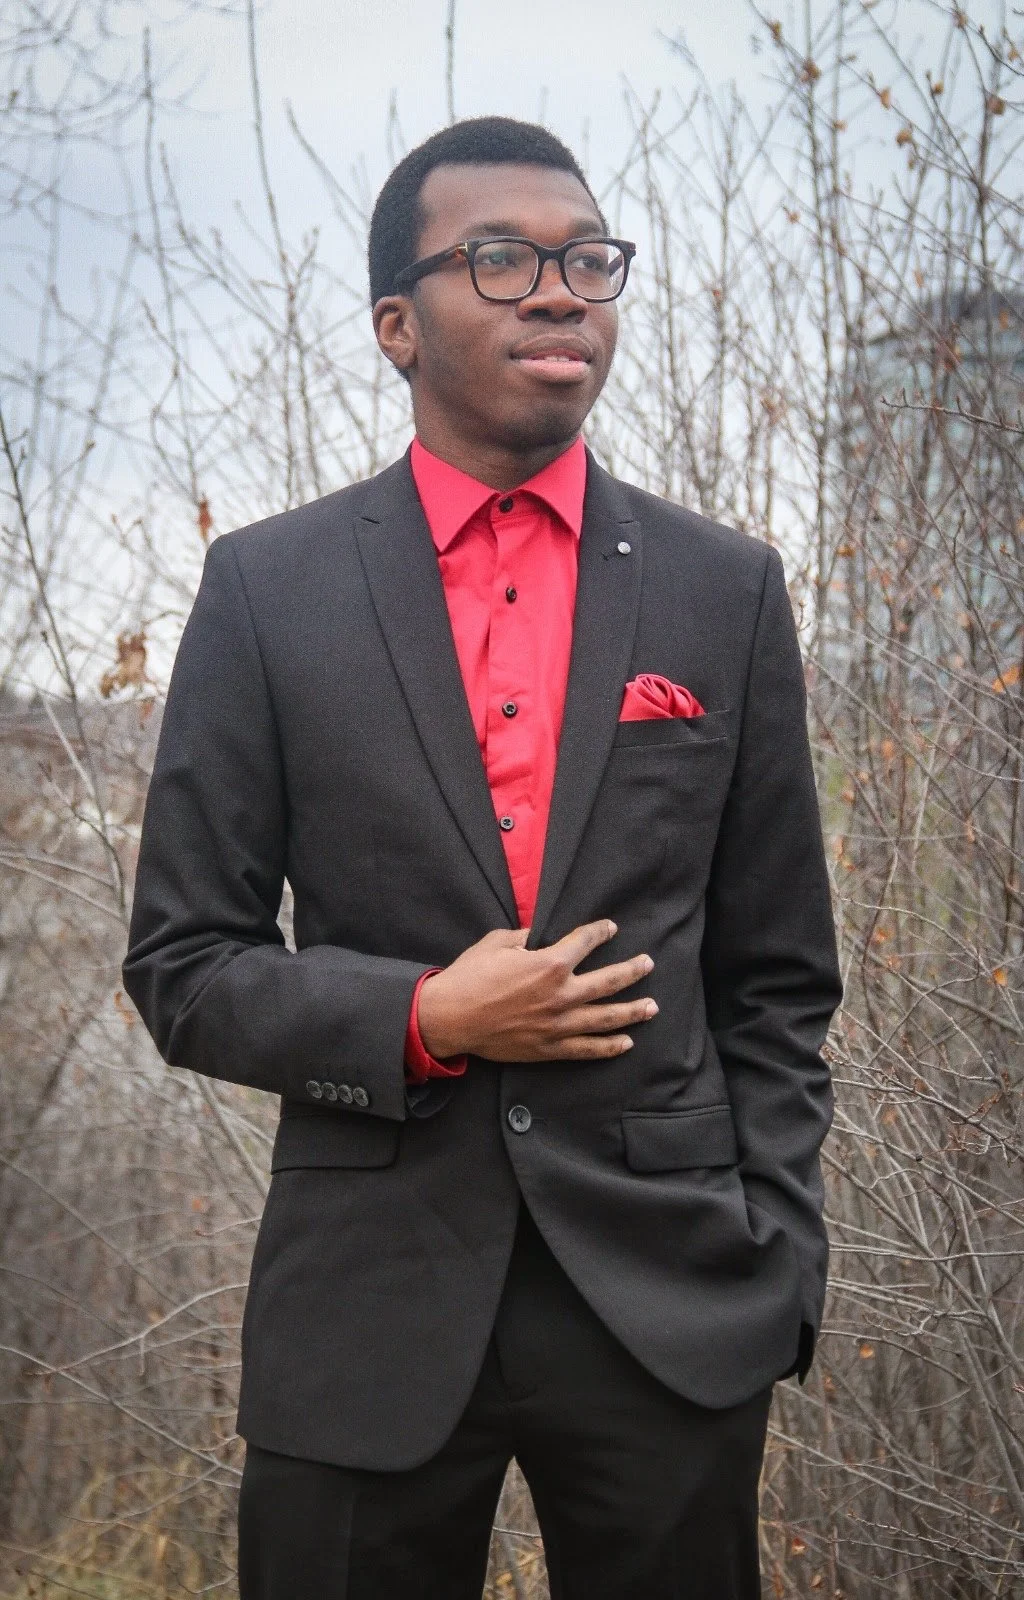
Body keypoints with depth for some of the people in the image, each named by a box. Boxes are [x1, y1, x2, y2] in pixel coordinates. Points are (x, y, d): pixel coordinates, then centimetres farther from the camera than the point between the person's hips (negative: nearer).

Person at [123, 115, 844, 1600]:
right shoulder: (266, 588, 1)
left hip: (671, 1308, 1)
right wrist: (420, 1020, -14)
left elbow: (777, 978, 8)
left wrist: (772, 1272, 2)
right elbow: (183, 966, 1)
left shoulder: (728, 590, 5)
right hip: (367, 1317, -1)